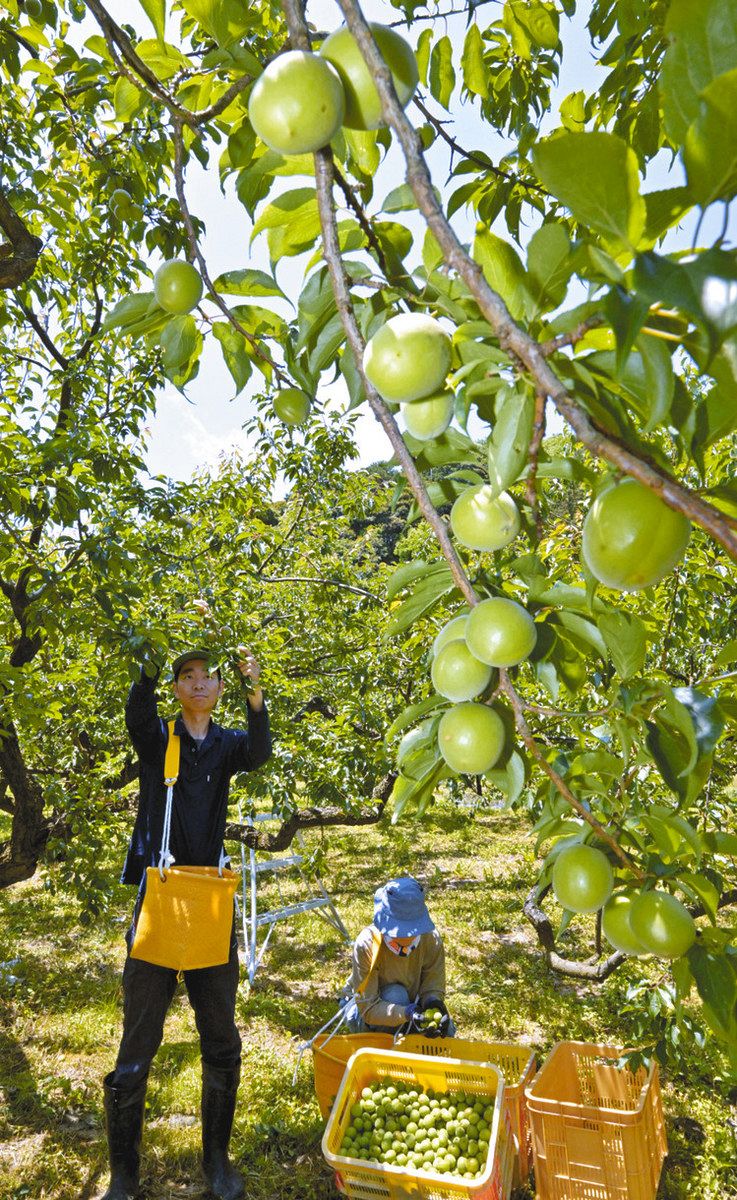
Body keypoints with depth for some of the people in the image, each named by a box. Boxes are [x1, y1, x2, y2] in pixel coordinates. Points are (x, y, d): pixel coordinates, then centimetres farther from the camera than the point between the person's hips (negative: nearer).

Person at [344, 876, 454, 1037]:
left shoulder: (431, 939, -21)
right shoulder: (367, 945, -32)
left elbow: (434, 987, -14)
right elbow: (368, 1007, -32)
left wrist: (433, 1001, -39)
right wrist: (406, 1013, -47)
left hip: (412, 1002, 5)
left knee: (445, 1032, -14)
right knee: (395, 995, -33)